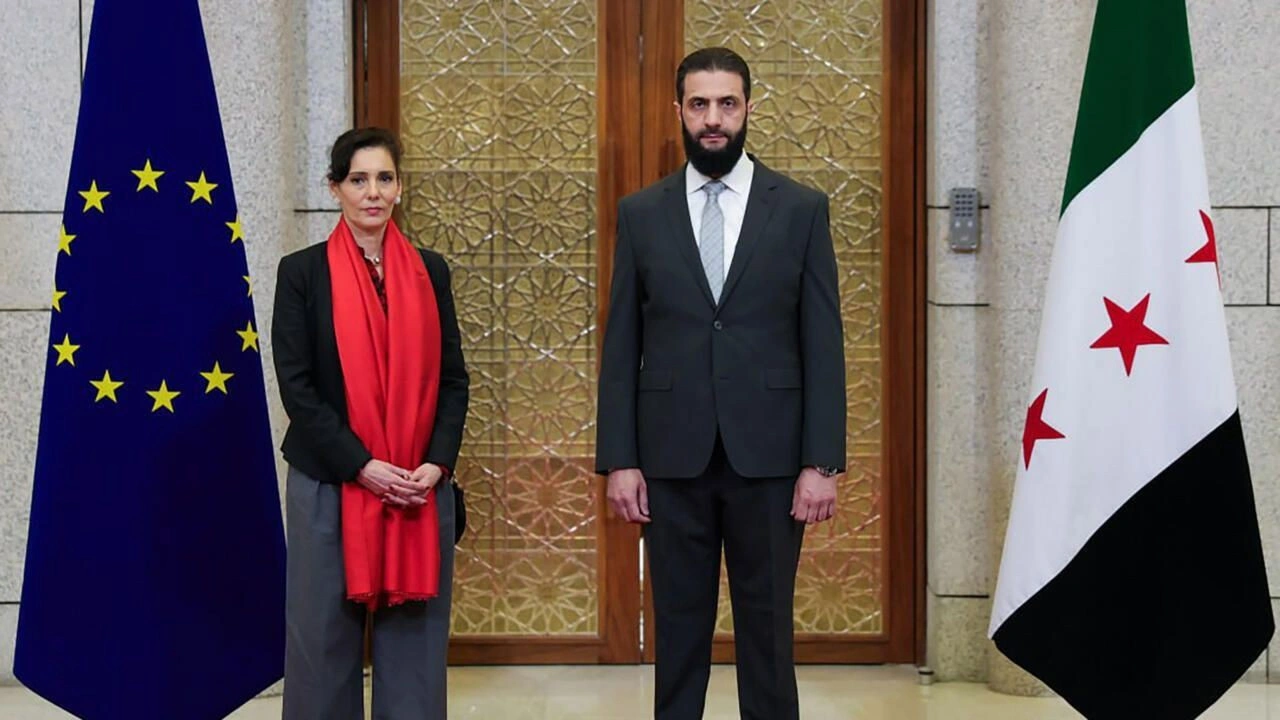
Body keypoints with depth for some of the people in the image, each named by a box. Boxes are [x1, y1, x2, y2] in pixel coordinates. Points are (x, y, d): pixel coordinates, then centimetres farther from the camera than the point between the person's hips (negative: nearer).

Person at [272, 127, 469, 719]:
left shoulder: (430, 271, 7)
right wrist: (363, 465, -14)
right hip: (329, 484, -2)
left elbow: (452, 378, 6)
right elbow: (296, 386, -6)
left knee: (414, 638, 6)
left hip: (419, 487, 3)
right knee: (325, 636, 4)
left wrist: (436, 462, -9)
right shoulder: (303, 272, -1)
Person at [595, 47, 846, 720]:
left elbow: (823, 344, 1)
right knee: (679, 626, 8)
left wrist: (822, 462, -5)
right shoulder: (641, 213, 6)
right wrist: (618, 460, -1)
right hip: (672, 456, 1)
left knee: (767, 626, 6)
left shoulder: (801, 208, 3)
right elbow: (621, 347, 5)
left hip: (767, 454, -1)